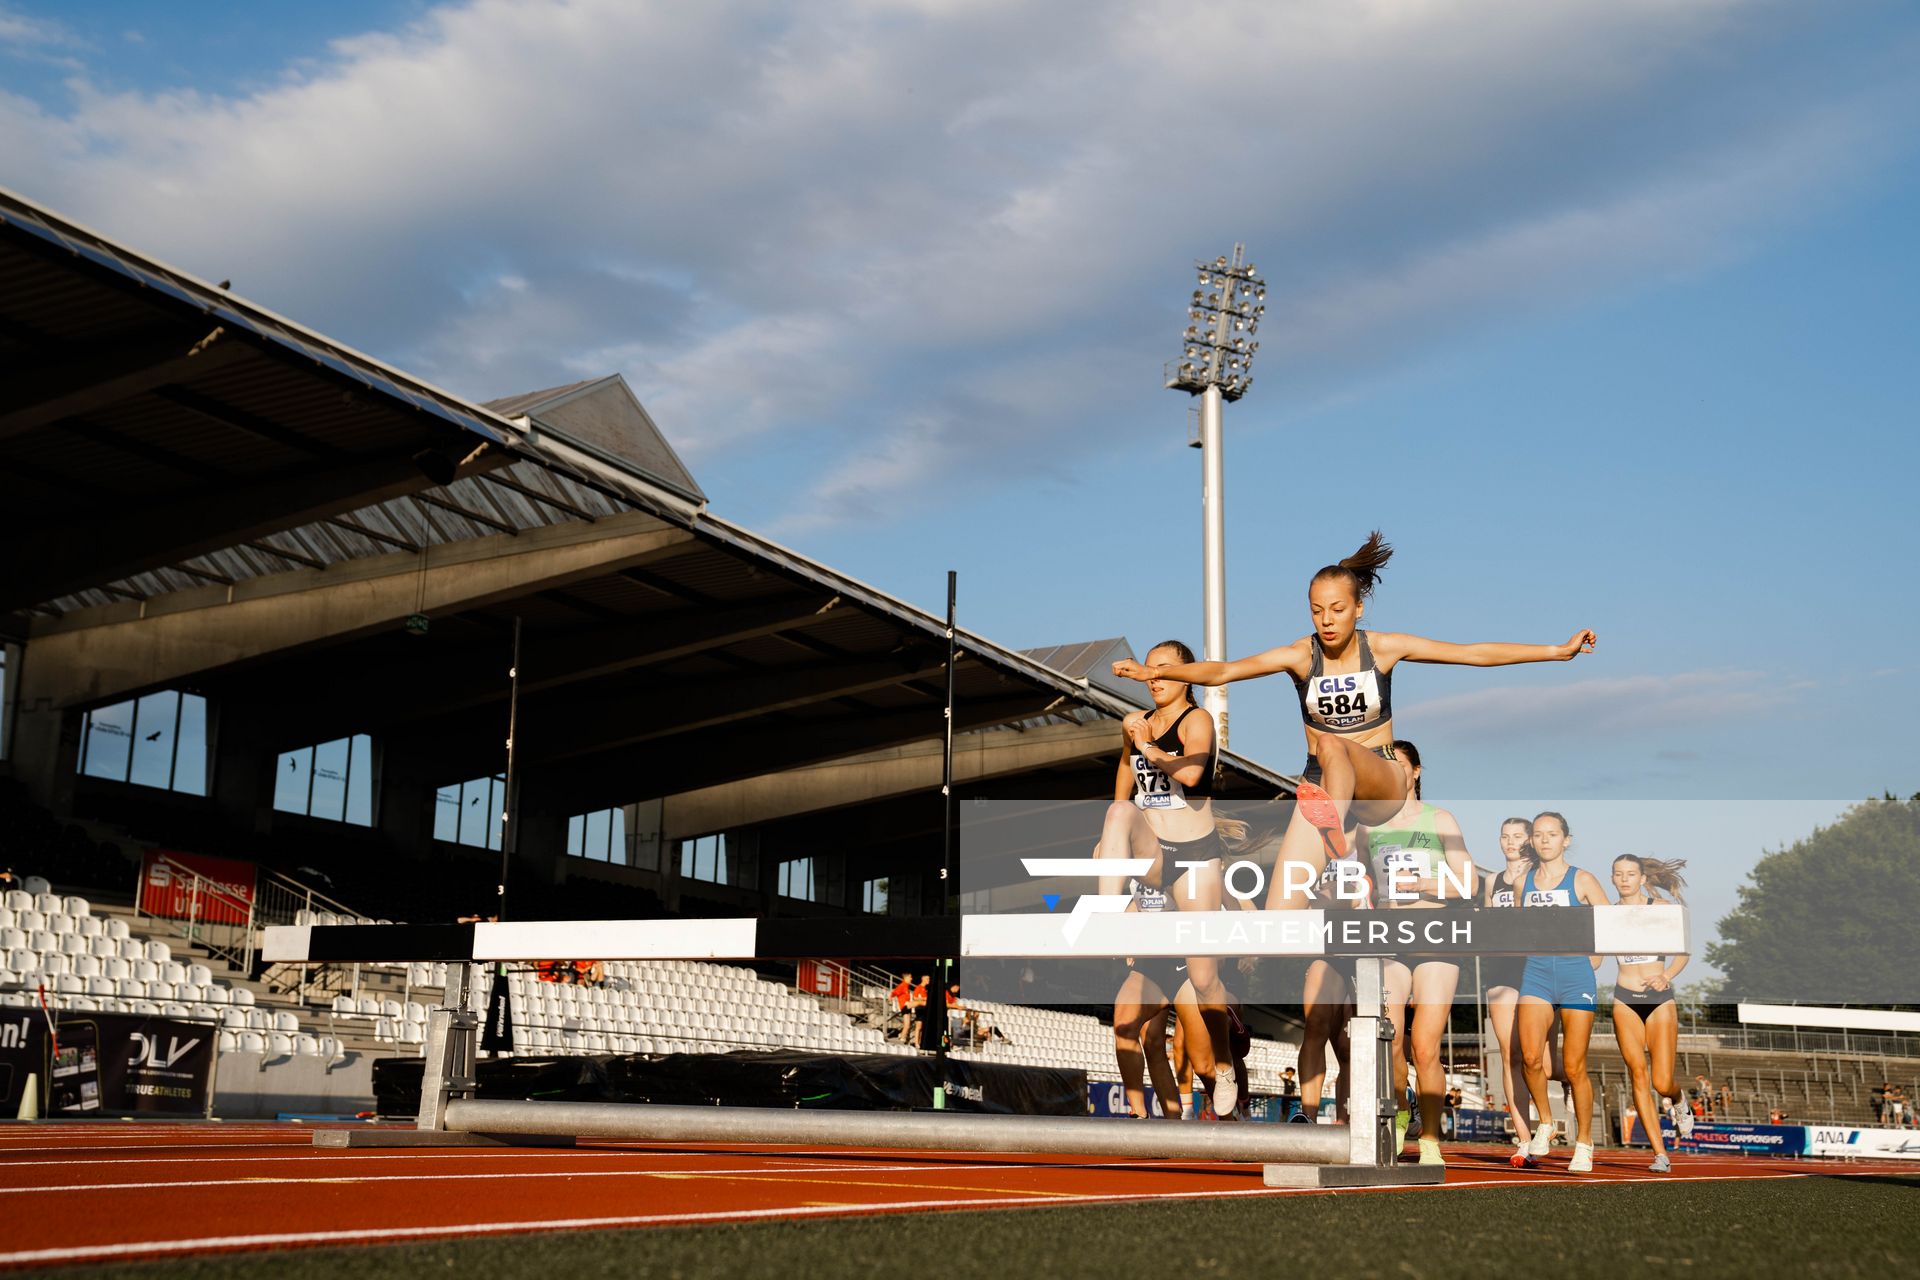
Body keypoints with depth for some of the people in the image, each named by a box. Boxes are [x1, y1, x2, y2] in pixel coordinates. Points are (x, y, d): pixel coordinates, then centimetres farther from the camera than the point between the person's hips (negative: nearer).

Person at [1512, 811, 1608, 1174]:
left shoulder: (1582, 880, 0)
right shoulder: (1524, 881, 10)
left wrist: (1594, 959, 1)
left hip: (1575, 975, -3)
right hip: (1536, 974, 3)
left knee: (1574, 1067, -2)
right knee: (1531, 1057, -15)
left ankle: (1584, 1142, 12)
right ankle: (1545, 1123, 8)